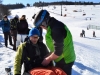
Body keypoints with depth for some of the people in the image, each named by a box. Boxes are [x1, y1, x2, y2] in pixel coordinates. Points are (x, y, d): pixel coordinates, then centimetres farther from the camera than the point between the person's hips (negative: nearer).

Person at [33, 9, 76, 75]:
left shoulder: (56, 28, -26)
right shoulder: (53, 26, 7)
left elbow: (58, 51, -26)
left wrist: (48, 59, -12)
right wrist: (49, 57, 10)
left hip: (65, 60, -10)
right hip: (64, 59, 10)